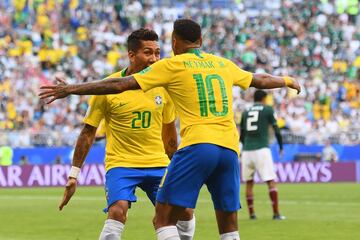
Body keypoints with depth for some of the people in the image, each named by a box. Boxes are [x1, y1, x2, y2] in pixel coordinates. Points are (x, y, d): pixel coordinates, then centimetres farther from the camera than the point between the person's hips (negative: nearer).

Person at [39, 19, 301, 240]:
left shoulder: (171, 65, 4)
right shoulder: (224, 64, 19)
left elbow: (120, 84, 0)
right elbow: (260, 80, 36)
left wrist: (72, 89, 6)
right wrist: (288, 81, 57)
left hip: (197, 145, -5)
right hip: (229, 147, 5)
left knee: (164, 219, -2)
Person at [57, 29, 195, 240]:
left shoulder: (163, 86, 2)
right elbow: (88, 132, -2)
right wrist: (74, 174, -4)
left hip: (158, 163, 4)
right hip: (121, 163, -4)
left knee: (185, 211, -4)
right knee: (117, 212, -26)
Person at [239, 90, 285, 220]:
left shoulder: (245, 112, 15)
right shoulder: (268, 109, 4)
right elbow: (276, 130, 1)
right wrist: (281, 146, 14)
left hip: (247, 151, 4)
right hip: (262, 149, -4)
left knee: (249, 183, 13)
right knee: (271, 181, -3)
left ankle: (251, 213, 11)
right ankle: (276, 213, -10)